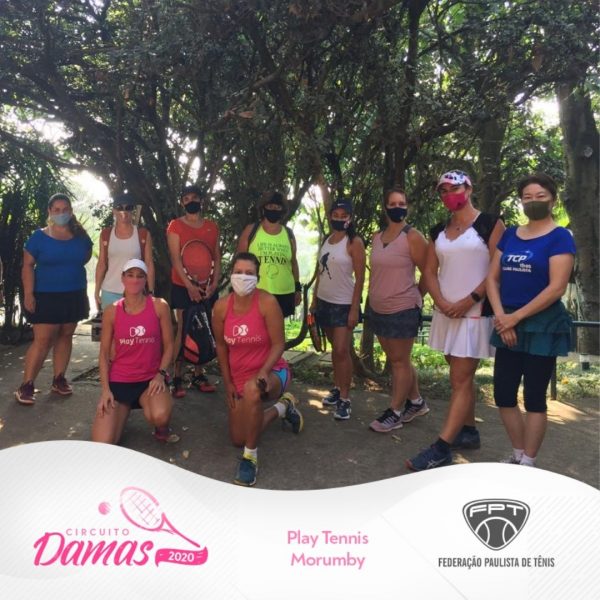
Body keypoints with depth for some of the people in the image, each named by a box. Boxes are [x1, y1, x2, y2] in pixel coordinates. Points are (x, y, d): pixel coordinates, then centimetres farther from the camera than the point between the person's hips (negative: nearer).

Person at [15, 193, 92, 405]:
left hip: (74, 295, 4)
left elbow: (85, 257, 23)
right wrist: (28, 294, -14)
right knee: (42, 340, -7)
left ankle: (59, 379, 18)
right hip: (46, 296, -4)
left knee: (65, 336, 8)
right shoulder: (39, 236, -5)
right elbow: (28, 266, -7)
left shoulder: (80, 236, 5)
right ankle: (27, 385, 0)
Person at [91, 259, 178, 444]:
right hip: (119, 381, 2)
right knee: (102, 444, -10)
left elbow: (168, 345, 0)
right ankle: (121, 412, 24)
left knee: (160, 416, -35)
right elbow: (104, 353, 3)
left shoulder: (159, 306, -5)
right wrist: (105, 389, -6)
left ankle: (161, 430, 5)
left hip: (150, 379, -1)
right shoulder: (111, 311, -2)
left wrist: (161, 374, -15)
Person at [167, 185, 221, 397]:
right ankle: (177, 378, 2)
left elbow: (217, 257, 7)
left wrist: (214, 283, -5)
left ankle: (198, 375, 17)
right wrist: (189, 285, -17)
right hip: (183, 287, -4)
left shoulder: (212, 226, 8)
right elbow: (175, 259, -8)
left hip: (207, 287, 4)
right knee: (183, 330, -4)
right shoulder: (175, 226, -2)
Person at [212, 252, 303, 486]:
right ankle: (282, 408, 36)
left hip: (272, 372, -5)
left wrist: (263, 372, -31)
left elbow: (278, 344, -17)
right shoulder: (221, 307, -10)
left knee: (252, 390, -42)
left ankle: (250, 457, -21)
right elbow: (221, 346, 3)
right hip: (238, 378, 6)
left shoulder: (267, 302, -21)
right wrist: (228, 383, 4)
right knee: (238, 439, 11)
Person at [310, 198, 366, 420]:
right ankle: (337, 389, 23)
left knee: (342, 351, -9)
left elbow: (360, 278, -13)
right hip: (325, 302, 6)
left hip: (344, 304, -6)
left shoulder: (354, 242, -10)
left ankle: (345, 399, -1)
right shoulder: (326, 241, 9)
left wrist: (355, 308, -17)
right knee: (335, 349, 14)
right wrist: (314, 300, 11)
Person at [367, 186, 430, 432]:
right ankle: (416, 402, 32)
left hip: (403, 310, -7)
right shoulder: (377, 237, 8)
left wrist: (415, 297, 3)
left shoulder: (413, 237, -12)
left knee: (400, 361, 3)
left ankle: (394, 412, 14)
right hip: (378, 309, 7)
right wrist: (371, 302, 16)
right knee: (395, 359, 16)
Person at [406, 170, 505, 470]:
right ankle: (469, 431, 30)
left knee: (460, 381, -7)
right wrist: (441, 302, -7)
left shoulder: (489, 224, -4)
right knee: (462, 376, 16)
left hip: (475, 312, -7)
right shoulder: (439, 230, 13)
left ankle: (441, 449, -7)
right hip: (446, 313, 7)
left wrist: (470, 300, -16)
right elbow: (430, 271, 9)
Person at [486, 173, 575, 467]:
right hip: (507, 326, 6)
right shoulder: (510, 235, 10)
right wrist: (500, 316, -7)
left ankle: (528, 464, 17)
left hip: (542, 326, -5)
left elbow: (556, 289, -14)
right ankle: (517, 456, 26)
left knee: (534, 398, 3)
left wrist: (516, 316, -14)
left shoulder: (560, 237, -6)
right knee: (503, 395, 8)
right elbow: (492, 278, 7)